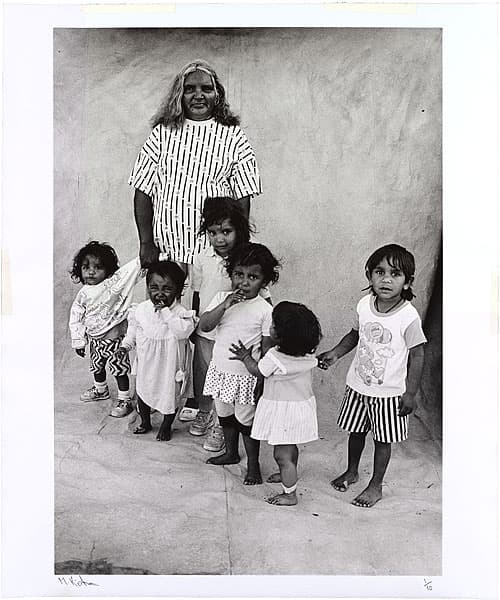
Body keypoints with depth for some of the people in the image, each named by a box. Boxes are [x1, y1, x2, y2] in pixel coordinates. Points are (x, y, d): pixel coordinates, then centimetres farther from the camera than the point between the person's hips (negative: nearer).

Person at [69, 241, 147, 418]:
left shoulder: (113, 284, -18)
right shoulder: (83, 294, -3)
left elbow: (134, 268, -27)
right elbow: (76, 318, 4)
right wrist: (78, 341, 3)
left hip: (114, 337, -6)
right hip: (94, 339, 6)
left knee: (119, 369, 4)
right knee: (97, 366, 26)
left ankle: (124, 400, 21)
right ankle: (100, 390, 51)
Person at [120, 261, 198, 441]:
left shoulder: (181, 312, -19)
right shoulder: (141, 309, -5)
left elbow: (184, 331, -37)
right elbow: (133, 330, 11)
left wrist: (166, 312, -35)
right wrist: (126, 345, -1)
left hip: (170, 365, -4)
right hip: (146, 364, 4)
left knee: (170, 395, 13)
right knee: (142, 392, 19)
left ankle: (166, 426, 37)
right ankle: (145, 422, 43)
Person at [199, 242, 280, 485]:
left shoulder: (265, 310, -13)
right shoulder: (221, 298, -2)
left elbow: (267, 349, -10)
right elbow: (204, 325, -12)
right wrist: (225, 306, -25)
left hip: (246, 376, -5)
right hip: (220, 370, 5)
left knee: (246, 421, 8)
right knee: (225, 416, 22)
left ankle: (253, 464, 29)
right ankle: (231, 453, 45)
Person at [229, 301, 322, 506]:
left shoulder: (274, 357, -26)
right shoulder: (308, 354, -7)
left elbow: (257, 371, -9)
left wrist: (245, 357, 9)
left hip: (282, 410, -8)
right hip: (303, 404, 8)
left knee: (282, 455, 4)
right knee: (291, 447, 28)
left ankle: (290, 495, 14)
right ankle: (288, 475, 48)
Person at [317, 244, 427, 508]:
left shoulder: (408, 316, -20)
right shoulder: (364, 305, -7)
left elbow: (416, 355, -12)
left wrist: (410, 394, -11)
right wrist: (334, 354, -2)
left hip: (389, 392, -4)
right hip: (358, 385, 4)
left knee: (382, 440, 13)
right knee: (355, 431, 21)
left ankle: (375, 486, 32)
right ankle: (351, 471, 45)